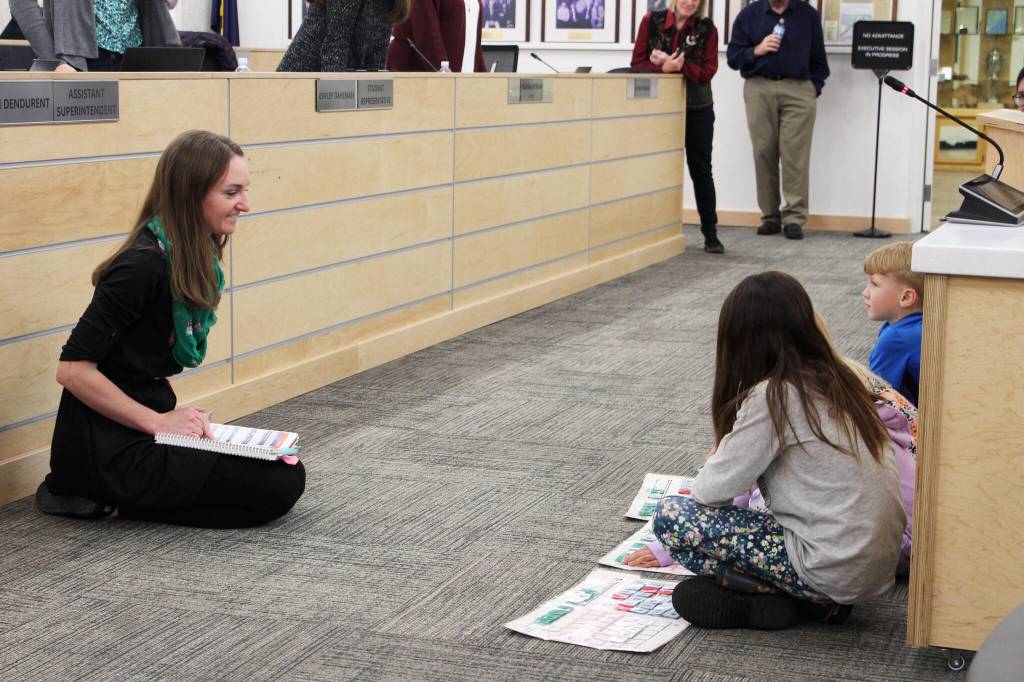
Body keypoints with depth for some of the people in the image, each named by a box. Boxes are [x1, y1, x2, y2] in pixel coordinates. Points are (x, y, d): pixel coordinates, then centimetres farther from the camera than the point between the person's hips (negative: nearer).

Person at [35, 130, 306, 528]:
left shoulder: (194, 258, 6)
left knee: (284, 466, 10)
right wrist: (159, 421, -17)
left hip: (146, 422, 9)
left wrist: (175, 415, 2)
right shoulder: (143, 266, -21)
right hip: (109, 446, -9)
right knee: (281, 484, -13)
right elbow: (73, 369, -21)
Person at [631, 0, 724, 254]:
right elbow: (637, 62, -6)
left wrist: (675, 65, -23)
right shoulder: (651, 21, -4)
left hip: (698, 110, 0)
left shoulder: (707, 29, -5)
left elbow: (707, 72, -11)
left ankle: (711, 234, 9)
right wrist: (664, 68, -23)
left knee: (700, 169, 5)